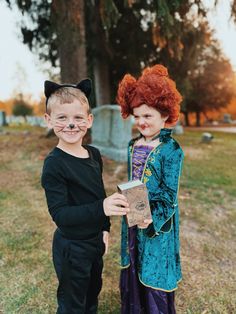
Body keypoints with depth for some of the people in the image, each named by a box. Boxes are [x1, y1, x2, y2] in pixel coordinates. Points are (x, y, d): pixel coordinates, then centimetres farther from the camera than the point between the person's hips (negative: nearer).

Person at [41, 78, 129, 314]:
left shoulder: (94, 154, -2)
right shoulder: (54, 164, -22)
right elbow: (59, 213, -27)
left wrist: (104, 227, 10)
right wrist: (101, 208, -40)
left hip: (95, 241, 7)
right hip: (71, 248, -6)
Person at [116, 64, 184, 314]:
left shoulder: (170, 149, -16)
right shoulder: (133, 145, 3)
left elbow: (169, 193, -16)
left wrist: (153, 217, -28)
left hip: (157, 218, -6)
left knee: (153, 273, 10)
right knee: (132, 269, 22)